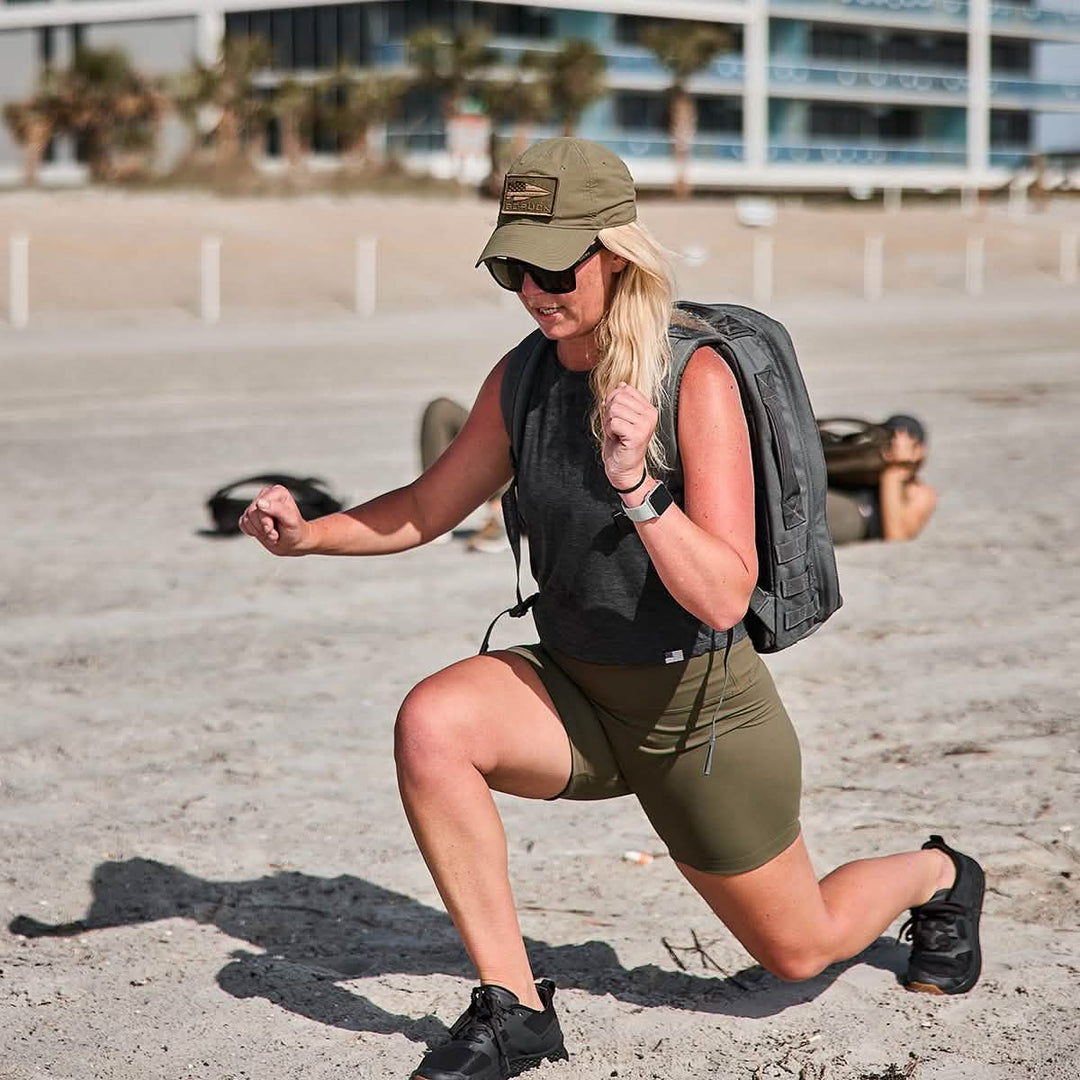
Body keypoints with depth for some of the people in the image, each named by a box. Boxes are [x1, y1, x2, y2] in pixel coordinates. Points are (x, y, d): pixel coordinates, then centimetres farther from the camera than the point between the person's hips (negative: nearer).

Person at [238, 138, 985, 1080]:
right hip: (573, 694, 5)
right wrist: (310, 534, -7)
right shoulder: (520, 378, -6)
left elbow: (725, 597, -28)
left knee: (800, 950, 12)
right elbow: (429, 507, 10)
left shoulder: (697, 379, -23)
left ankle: (937, 877, 47)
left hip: (702, 711, -4)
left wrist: (636, 485, -42)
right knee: (431, 722, -26)